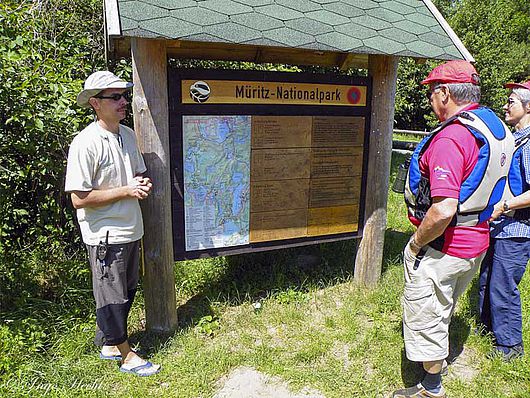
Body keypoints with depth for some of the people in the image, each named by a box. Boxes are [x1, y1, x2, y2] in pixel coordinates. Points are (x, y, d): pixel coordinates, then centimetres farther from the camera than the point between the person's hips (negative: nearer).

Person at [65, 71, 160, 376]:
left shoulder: (129, 135, 5)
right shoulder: (85, 143, -19)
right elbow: (79, 199, -21)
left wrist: (144, 184, -4)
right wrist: (126, 191, -20)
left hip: (131, 229, 8)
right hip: (105, 235, -8)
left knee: (128, 291, 20)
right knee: (113, 296, 8)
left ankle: (108, 343, 40)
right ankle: (126, 355, 26)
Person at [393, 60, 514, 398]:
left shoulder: (450, 137, -27)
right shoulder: (498, 127, 4)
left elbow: (443, 210, -34)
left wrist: (416, 242, -19)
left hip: (443, 247, -10)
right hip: (478, 243, 10)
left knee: (425, 316, 10)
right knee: (442, 310, 30)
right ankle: (437, 357, 54)